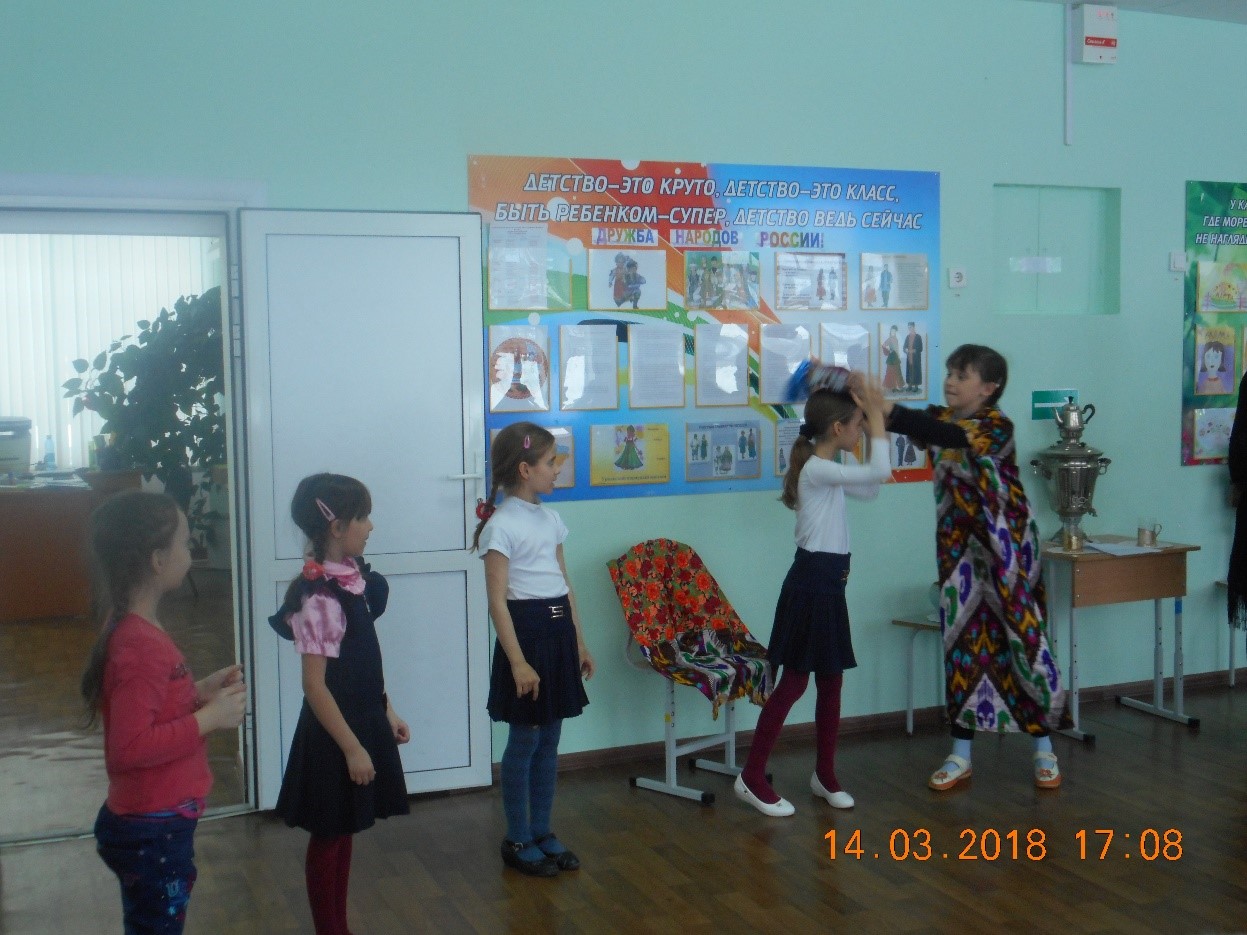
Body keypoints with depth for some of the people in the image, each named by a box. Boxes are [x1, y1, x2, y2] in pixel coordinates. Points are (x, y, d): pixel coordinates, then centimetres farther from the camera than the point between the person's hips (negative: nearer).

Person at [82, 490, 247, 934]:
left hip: (152, 823, 10)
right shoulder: (141, 645, -26)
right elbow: (129, 747, -29)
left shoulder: (134, 630, 5)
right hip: (152, 831, -10)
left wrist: (199, 692, 4)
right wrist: (209, 718, -23)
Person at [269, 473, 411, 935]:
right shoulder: (319, 597, -23)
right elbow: (314, 685, -21)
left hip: (363, 721, 8)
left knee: (344, 834, 18)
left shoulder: (353, 576, 2)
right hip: (335, 733, -8)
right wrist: (351, 747, -18)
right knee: (328, 838, 8)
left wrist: (386, 712, 15)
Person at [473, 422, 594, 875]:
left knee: (550, 739, 12)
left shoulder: (549, 518, 11)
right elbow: (497, 601, -15)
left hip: (559, 631, 8)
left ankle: (542, 832, 23)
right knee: (524, 740, 2)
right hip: (526, 629, -7)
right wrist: (518, 662, -19)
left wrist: (579, 642, 15)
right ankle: (517, 840, 15)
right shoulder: (502, 525, -12)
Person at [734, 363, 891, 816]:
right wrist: (876, 415, -12)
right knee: (794, 681, -4)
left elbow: (870, 489, 21)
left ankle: (825, 775, 25)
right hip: (812, 579, -10)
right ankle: (752, 777, 4)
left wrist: (875, 420, 15)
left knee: (831, 680, 14)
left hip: (829, 580, 10)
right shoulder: (818, 469, -18)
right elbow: (880, 472, -24)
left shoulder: (827, 470, 12)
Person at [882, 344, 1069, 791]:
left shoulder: (997, 425, -15)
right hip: (959, 548, 5)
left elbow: (949, 436, -34)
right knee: (963, 640, 7)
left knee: (1022, 637, 1)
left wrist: (888, 411, -45)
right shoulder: (942, 418, 3)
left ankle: (1044, 750, 16)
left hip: (1005, 547, -5)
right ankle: (960, 754, 16)